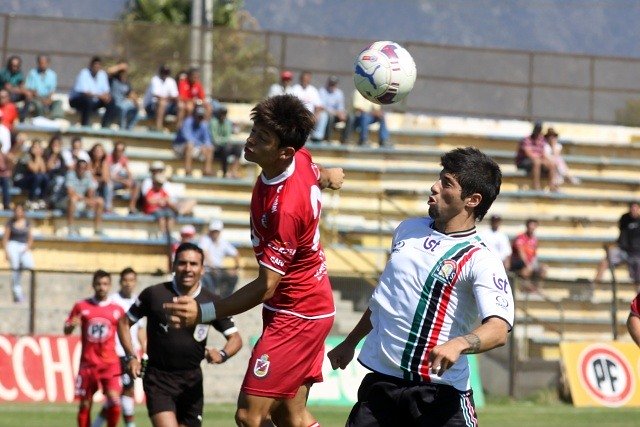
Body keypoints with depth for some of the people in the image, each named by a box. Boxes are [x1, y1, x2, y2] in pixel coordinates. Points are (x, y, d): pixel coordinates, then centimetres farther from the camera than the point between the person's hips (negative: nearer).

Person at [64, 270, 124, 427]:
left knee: (114, 400, -17)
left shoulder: (117, 310, 5)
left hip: (110, 363, -1)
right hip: (87, 363, 1)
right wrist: (72, 324, -14)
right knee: (85, 405, 4)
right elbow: (67, 330, 8)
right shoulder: (81, 307, 4)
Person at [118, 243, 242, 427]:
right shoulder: (154, 294, -5)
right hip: (158, 379, -3)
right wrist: (131, 357, -4)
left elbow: (235, 338, 4)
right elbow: (124, 322, 8)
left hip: (192, 381, 3)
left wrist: (222, 355, -18)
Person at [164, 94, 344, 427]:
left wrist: (203, 312, -31)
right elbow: (319, 176, 22)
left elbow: (266, 287, -27)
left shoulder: (285, 207, -31)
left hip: (295, 316, -10)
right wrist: (326, 176, 47)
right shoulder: (301, 160, -5)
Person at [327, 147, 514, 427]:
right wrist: (350, 342, 31)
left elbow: (499, 329, -25)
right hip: (380, 380, 6)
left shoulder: (481, 261, -10)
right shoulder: (408, 230, 11)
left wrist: (458, 344, -43)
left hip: (440, 390, -6)